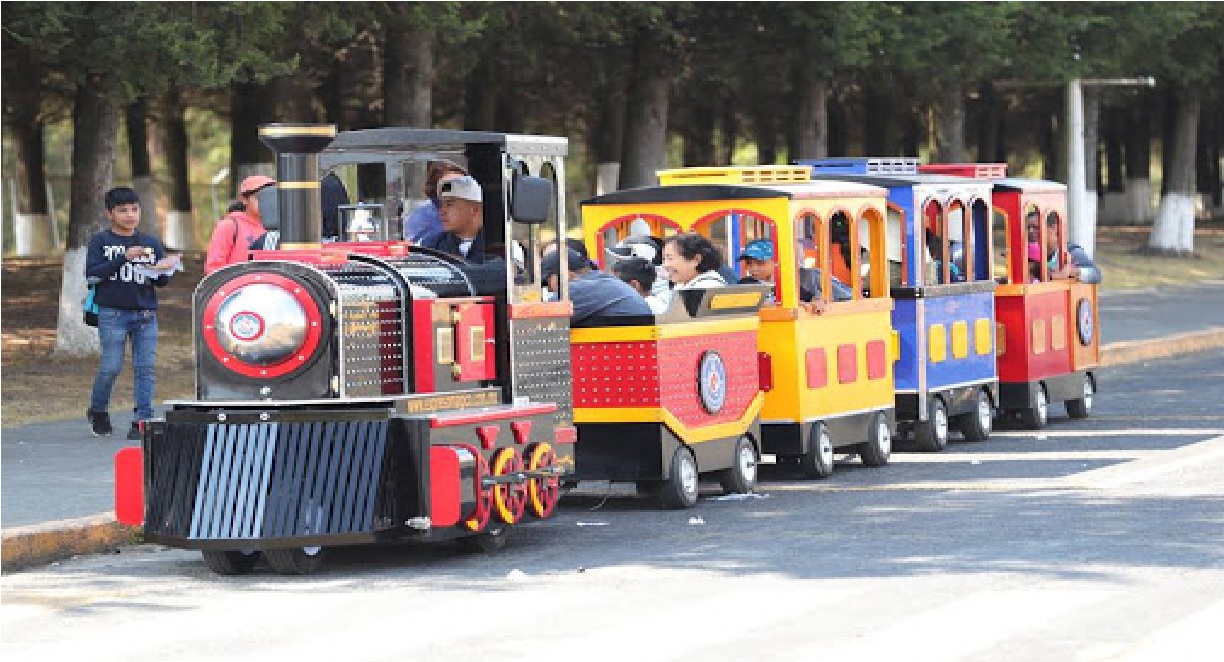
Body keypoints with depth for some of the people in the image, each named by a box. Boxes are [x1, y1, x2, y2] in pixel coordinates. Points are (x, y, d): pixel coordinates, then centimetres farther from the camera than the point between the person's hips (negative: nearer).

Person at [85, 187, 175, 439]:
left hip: (146, 313, 3)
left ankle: (142, 421, -2)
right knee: (111, 366, -4)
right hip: (112, 312, -3)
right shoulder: (100, 241, 3)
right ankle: (98, 411, 19)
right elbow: (92, 273, -9)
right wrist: (124, 258, -16)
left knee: (146, 367, -5)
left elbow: (162, 282, 14)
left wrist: (163, 270, -10)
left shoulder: (152, 243, 13)